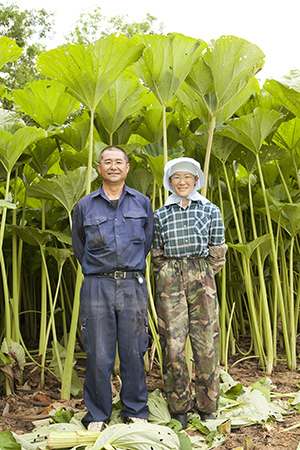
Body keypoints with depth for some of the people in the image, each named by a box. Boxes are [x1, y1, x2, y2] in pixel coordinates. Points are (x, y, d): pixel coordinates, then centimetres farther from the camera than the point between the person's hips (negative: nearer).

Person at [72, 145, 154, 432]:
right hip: (97, 286, -1)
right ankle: (97, 415, 17)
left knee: (133, 352, 5)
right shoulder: (84, 206, 7)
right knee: (98, 355, 1)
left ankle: (135, 412, 21)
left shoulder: (142, 203, 10)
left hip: (133, 285, 1)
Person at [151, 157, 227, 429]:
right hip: (170, 278, 1)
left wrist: (205, 278, 6)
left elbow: (218, 252, 9)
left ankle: (207, 407, 13)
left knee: (206, 342, -1)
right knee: (173, 343, -2)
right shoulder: (160, 215, 10)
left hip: (202, 277, 0)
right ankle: (178, 408, 12)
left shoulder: (210, 210, 8)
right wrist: (166, 279, 8)